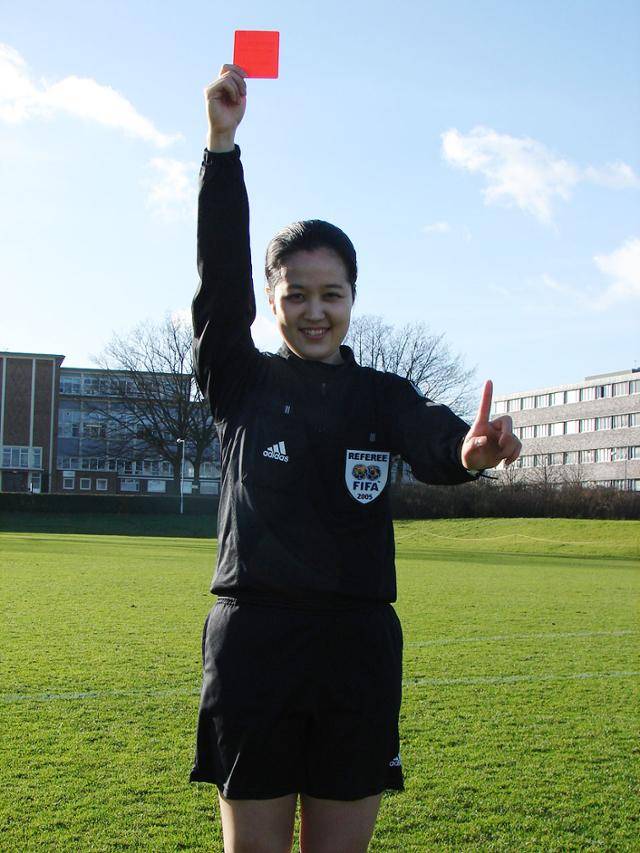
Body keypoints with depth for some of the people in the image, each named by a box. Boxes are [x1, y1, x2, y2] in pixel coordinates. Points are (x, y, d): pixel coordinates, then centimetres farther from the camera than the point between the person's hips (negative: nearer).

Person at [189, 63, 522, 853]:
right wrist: (222, 143, -17)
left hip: (359, 648, 1)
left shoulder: (382, 394, 6)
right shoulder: (240, 381, 5)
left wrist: (470, 449, -40)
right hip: (254, 644, -1)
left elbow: (430, 443, -15)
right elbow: (221, 275, -8)